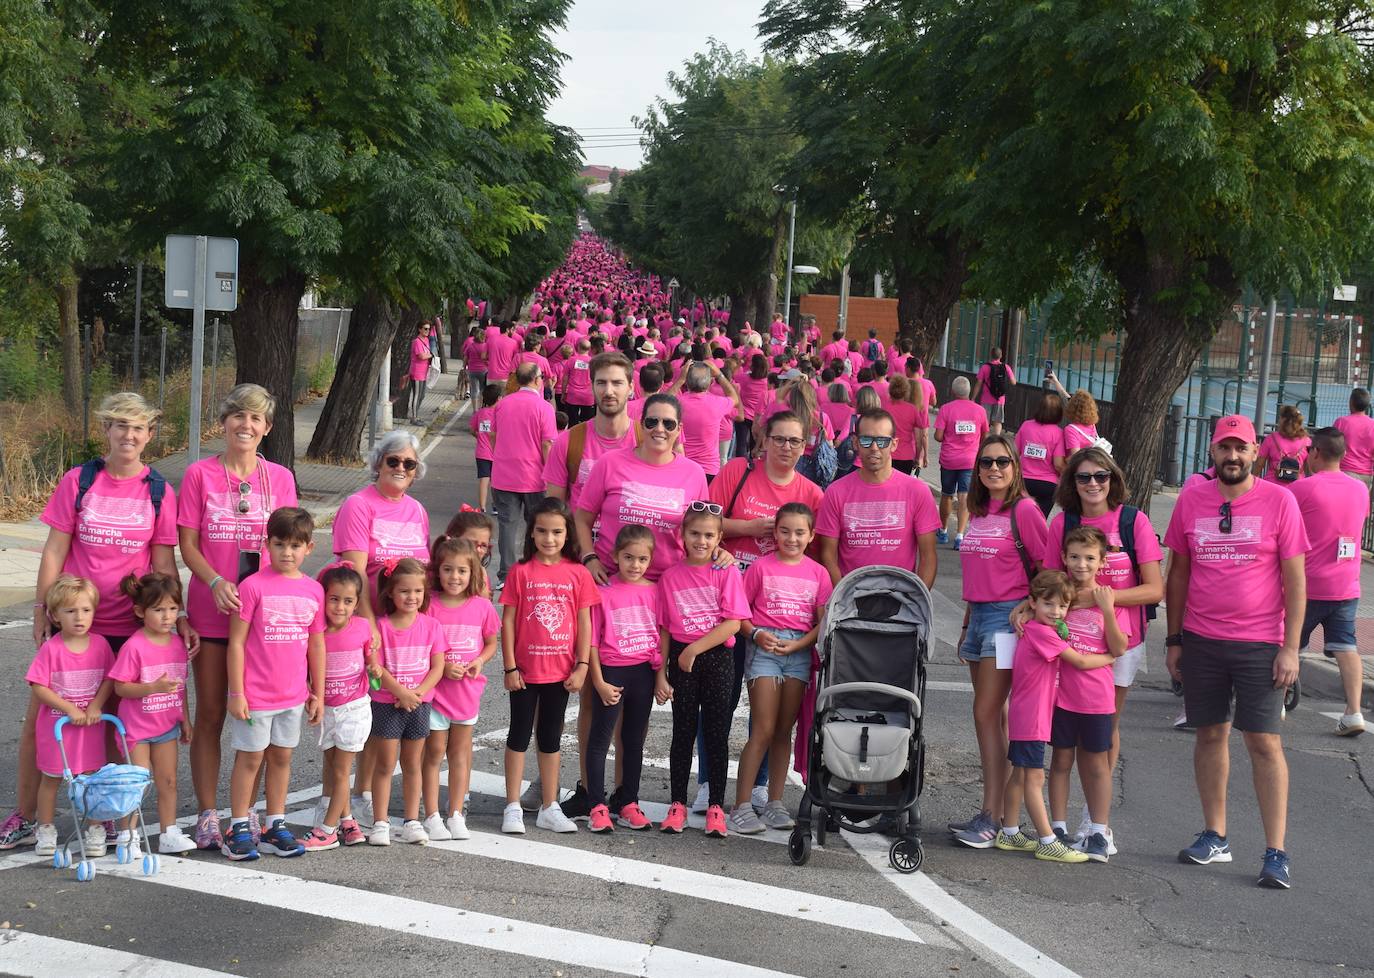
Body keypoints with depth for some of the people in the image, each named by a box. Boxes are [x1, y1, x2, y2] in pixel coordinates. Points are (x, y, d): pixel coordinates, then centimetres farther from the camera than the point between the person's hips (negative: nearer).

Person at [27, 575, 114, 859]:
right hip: (56, 723, -2)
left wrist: (95, 706, -13)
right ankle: (45, 829, 27)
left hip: (90, 723, 2)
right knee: (50, 778, 12)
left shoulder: (100, 645, -4)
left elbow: (109, 679, 2)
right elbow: (38, 687, -14)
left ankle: (95, 829, 17)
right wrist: (70, 709, -19)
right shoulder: (50, 648, -13)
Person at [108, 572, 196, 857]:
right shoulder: (134, 647, -17)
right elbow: (120, 687, -16)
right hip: (137, 727, -5)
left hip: (167, 725, 5)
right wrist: (154, 687, -29)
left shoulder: (178, 644, 2)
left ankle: (169, 834, 17)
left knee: (168, 781, 9)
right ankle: (128, 836, 12)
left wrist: (184, 719, 14)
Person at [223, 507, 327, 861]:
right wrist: (236, 693, -11)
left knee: (281, 757, 13)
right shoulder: (253, 586, -11)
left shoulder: (314, 590, 3)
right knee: (250, 758, 5)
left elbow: (316, 644, 10)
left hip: (294, 695, 4)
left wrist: (318, 693, 11)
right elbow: (236, 642, -9)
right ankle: (238, 829, 15)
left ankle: (276, 827, 23)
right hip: (255, 695, -4)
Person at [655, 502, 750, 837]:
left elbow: (733, 623, -11)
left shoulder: (727, 573, -2)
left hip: (717, 659, -1)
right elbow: (664, 630, 5)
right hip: (680, 661, 1)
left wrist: (693, 650, -13)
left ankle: (716, 807, 9)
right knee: (683, 732, 7)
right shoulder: (670, 576, 3)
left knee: (717, 732, 3)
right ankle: (678, 804, 13)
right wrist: (660, 674, 1)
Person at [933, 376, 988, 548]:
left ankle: (943, 532, 30)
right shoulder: (979, 410, -1)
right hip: (970, 460, 0)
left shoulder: (945, 409, -8)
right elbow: (985, 436, 10)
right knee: (964, 497, -3)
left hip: (948, 459, 0)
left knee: (946, 495, 16)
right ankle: (959, 535, -16)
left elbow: (938, 436, -12)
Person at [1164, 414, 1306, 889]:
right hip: (1201, 640, 3)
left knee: (1264, 742, -4)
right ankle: (1214, 836, 22)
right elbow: (1178, 573, 11)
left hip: (1260, 644, -3)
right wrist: (1173, 640, 8)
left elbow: (1295, 580, -3)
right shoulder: (1191, 500, 4)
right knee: (1210, 734, 10)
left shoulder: (1279, 501, -4)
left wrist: (1290, 648, -8)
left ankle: (1276, 853, 0)